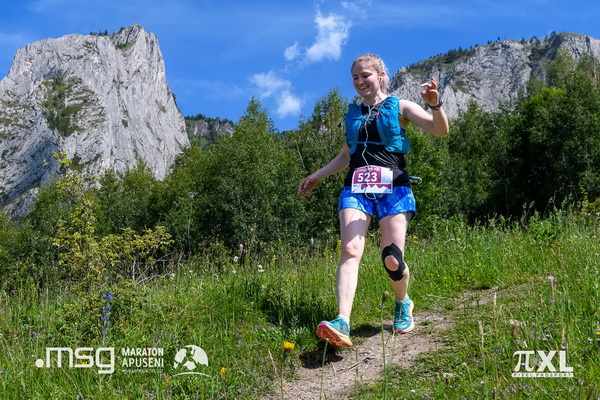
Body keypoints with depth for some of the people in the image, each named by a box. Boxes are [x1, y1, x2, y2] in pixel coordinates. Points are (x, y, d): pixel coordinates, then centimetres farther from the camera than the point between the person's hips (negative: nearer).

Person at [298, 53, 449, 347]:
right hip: (356, 188, 3)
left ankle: (403, 304, 23)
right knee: (350, 251, -18)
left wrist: (435, 104, -24)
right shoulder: (352, 113, 18)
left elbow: (441, 130, -5)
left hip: (392, 189, -3)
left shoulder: (399, 107, 7)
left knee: (392, 259, -9)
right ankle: (342, 323, -28)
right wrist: (317, 176, 27)